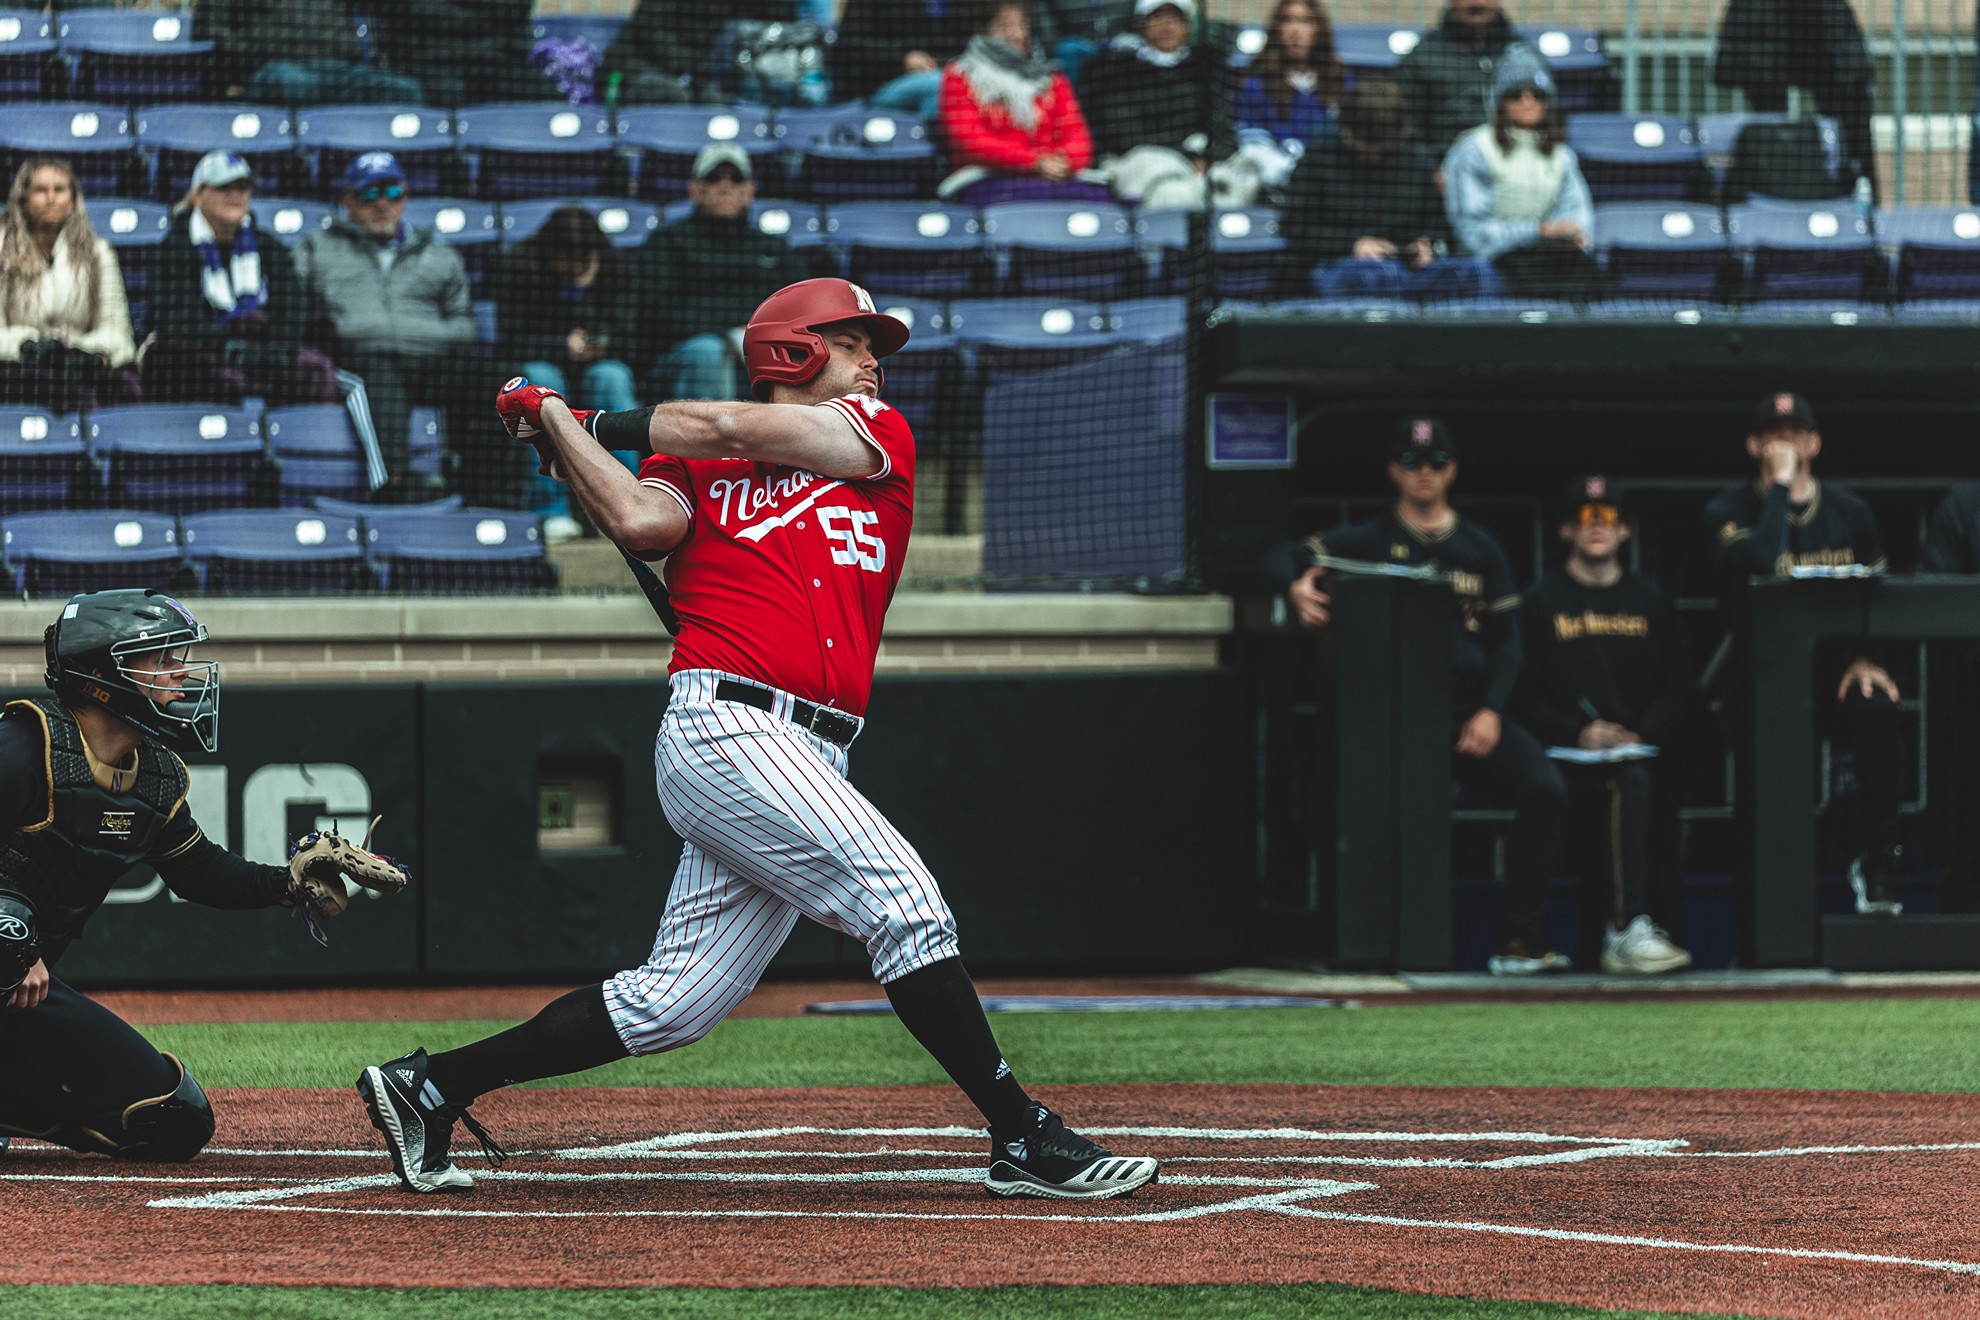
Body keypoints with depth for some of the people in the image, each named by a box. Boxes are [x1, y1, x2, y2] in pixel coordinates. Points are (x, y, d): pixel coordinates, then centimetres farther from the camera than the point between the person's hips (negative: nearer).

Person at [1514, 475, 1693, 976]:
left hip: (1639, 750, 4)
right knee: (1630, 785, -33)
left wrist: (1641, 735, -6)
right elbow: (1522, 695, 3)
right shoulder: (1542, 602, 10)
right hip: (1569, 760, -4)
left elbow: (1674, 690, 15)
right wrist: (1577, 734, -13)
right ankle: (1629, 928, -43)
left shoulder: (1650, 601, 20)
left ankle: (1621, 938, -27)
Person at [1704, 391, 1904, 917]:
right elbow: (1763, 563, -23)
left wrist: (1863, 658, -4)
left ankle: (1877, 866, -20)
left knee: (1881, 714, -32)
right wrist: (1780, 486, -16)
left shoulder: (1850, 513, 10)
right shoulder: (1728, 512, -1)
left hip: (1833, 669, 2)